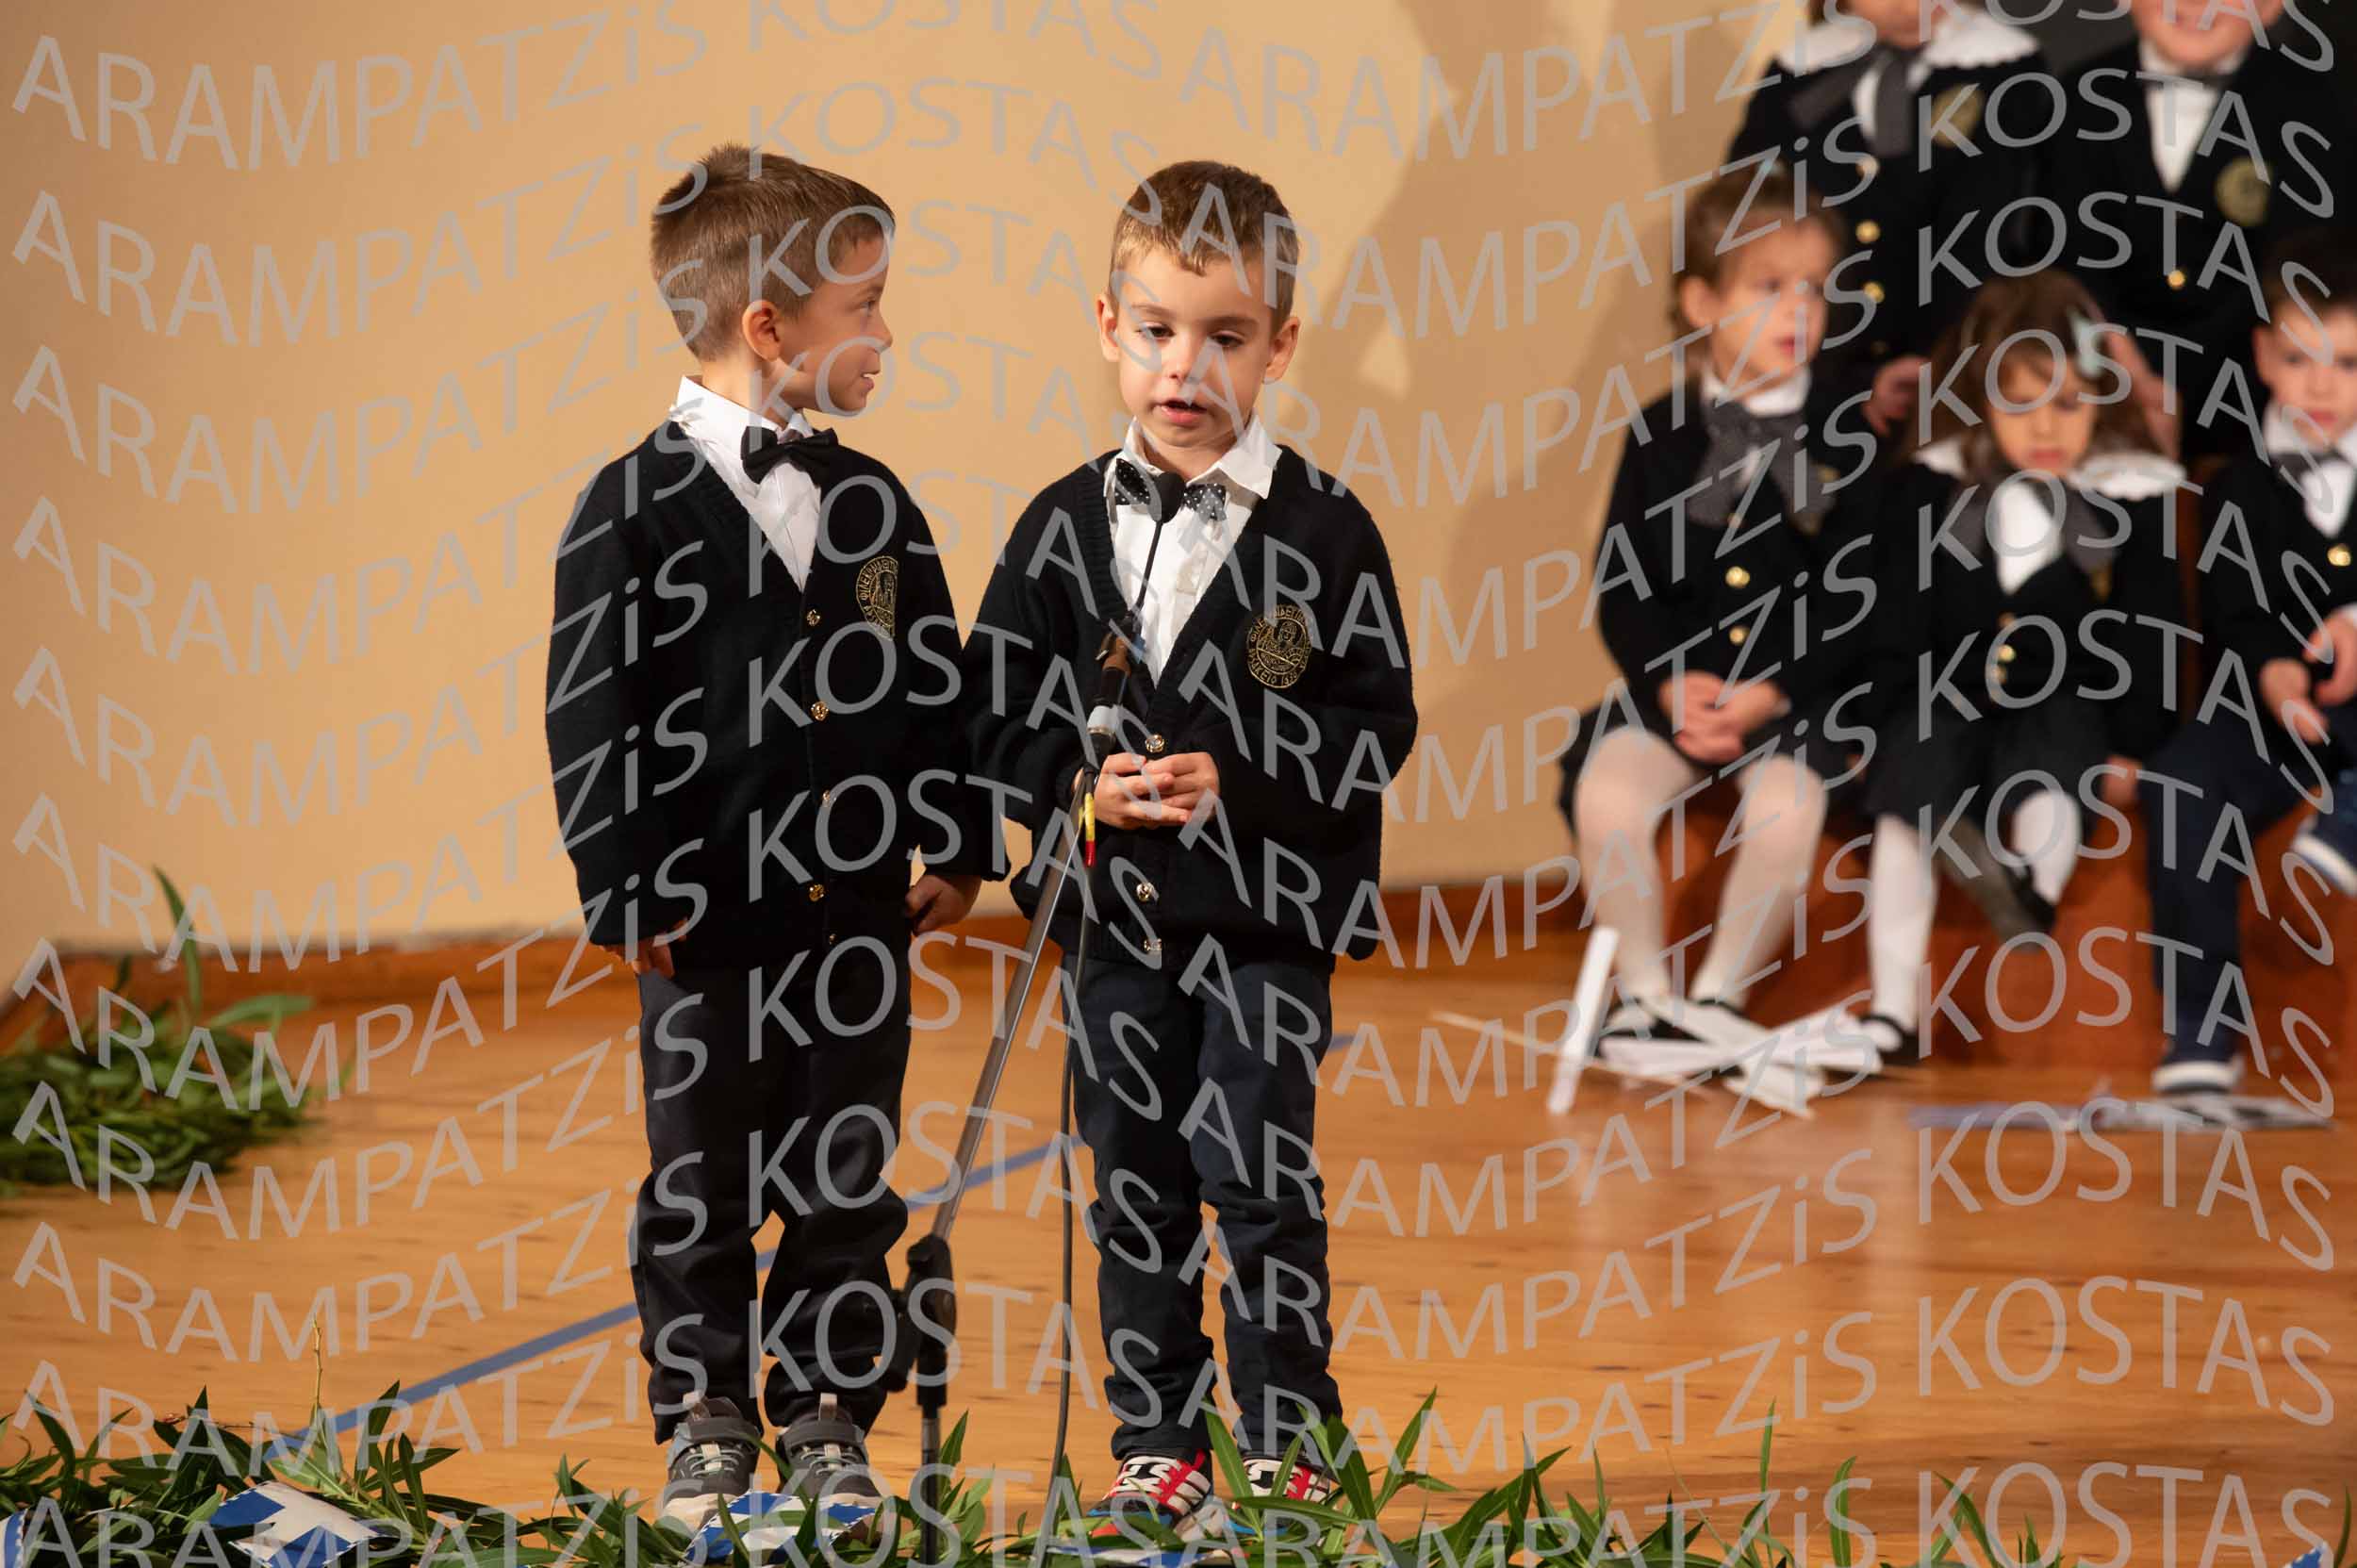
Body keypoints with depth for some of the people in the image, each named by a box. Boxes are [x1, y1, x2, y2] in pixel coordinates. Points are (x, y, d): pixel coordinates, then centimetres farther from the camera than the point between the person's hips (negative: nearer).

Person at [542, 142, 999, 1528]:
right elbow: (595, 715, -9)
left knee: (847, 1193, 9)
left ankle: (828, 1421, 19)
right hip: (711, 918, -4)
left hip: (861, 913, 4)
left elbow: (935, 686, 13)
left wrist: (961, 845, 8)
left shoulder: (872, 503, 8)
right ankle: (707, 1426, 17)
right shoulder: (637, 510, -8)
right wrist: (627, 890, -11)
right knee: (703, 1194, 6)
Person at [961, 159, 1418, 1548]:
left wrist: (1234, 783, -17)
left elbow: (1376, 725, -6)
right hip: (1112, 912, 3)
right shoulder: (1064, 528, 4)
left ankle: (1286, 1445, 8)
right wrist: (1082, 784, -12)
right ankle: (1159, 1449, 19)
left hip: (1267, 917, -3)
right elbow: (997, 717, 6)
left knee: (1260, 1178, -3)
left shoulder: (1323, 532, -5)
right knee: (1135, 1188, 9)